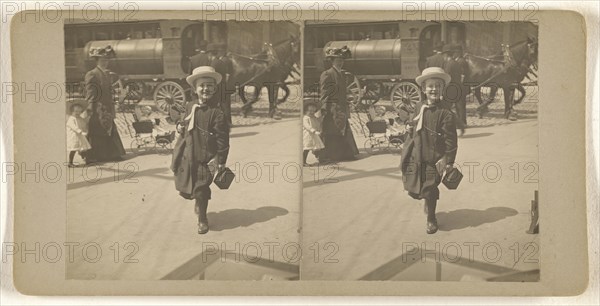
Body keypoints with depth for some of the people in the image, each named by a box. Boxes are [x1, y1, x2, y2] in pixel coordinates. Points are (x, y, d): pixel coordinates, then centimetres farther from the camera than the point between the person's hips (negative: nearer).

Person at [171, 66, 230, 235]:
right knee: (184, 188, 16)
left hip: (202, 158, -6)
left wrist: (221, 162, -12)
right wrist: (180, 126, 0)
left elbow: (222, 139, -14)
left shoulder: (217, 113, -15)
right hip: (184, 155, 6)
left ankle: (202, 219, 22)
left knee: (201, 190, 3)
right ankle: (198, 202, 46)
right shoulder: (190, 107, 4)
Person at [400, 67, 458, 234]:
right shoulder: (419, 107, 5)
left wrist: (449, 162, -14)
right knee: (413, 189, 12)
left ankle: (431, 219, 27)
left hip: (433, 159, -6)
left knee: (430, 191, 4)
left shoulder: (446, 113, -15)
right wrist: (410, 128, 2)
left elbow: (450, 139, -14)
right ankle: (428, 200, 44)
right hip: (414, 156, 6)